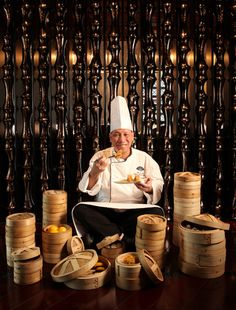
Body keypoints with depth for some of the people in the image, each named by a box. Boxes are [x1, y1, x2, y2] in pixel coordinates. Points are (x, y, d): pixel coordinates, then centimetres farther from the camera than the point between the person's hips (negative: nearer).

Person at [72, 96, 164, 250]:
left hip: (134, 212, 0)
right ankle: (124, 238, -24)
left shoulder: (144, 158, 8)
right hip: (105, 212, 0)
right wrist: (95, 172, -22)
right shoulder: (100, 156, 6)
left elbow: (158, 187, 3)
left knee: (157, 212, -29)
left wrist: (149, 188, -21)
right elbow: (88, 189, -1)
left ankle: (110, 236, -22)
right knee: (80, 210, -26)